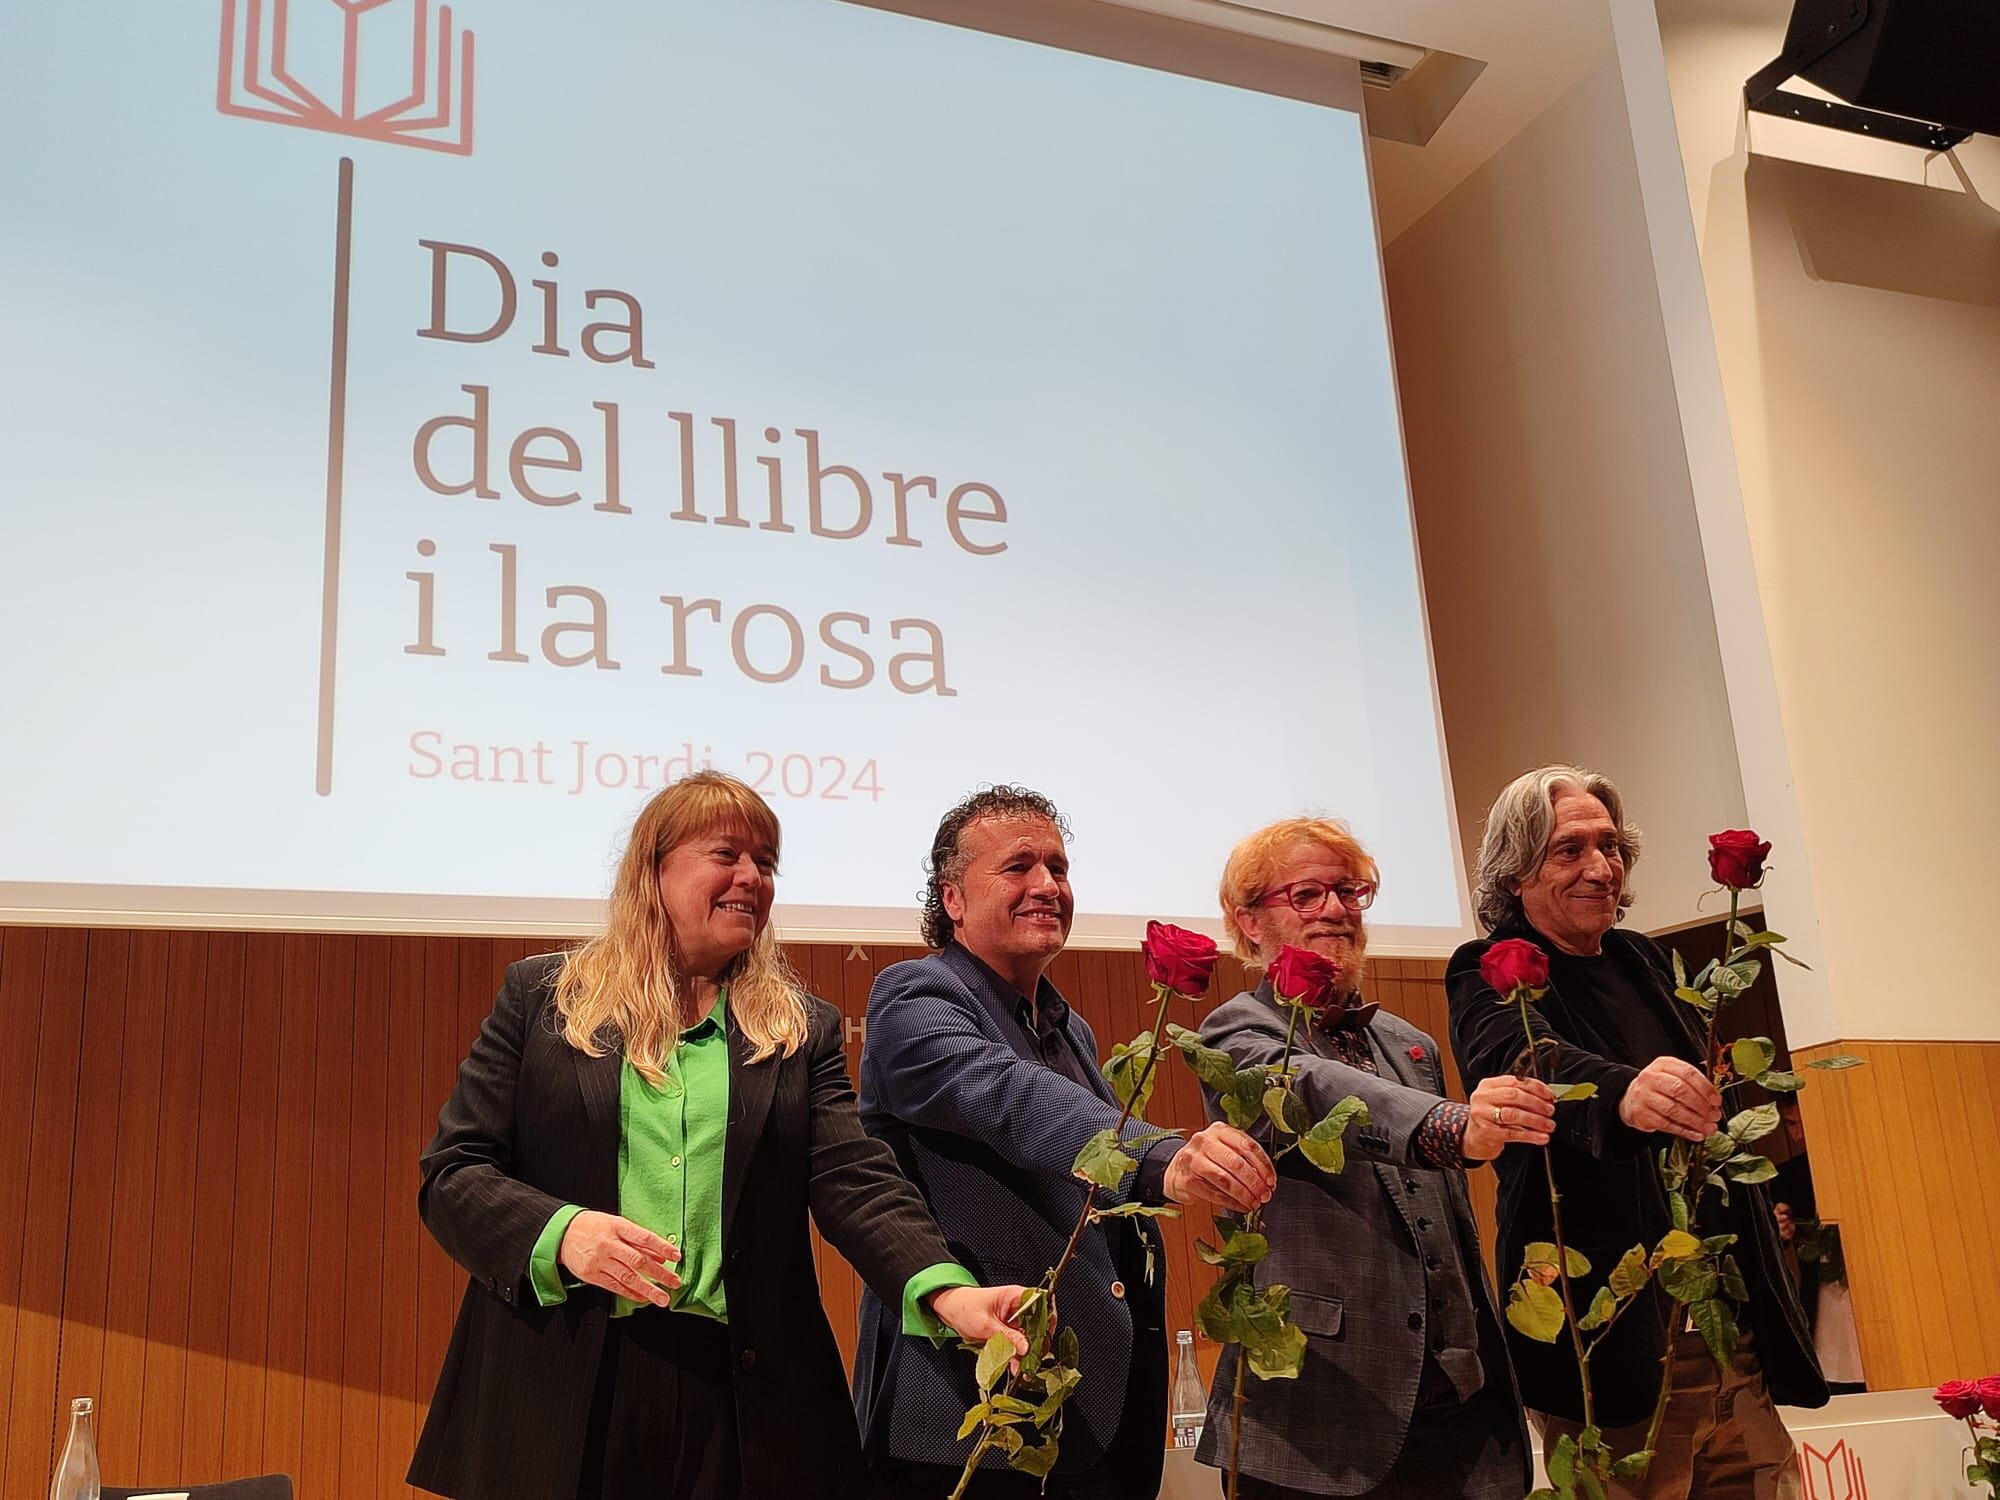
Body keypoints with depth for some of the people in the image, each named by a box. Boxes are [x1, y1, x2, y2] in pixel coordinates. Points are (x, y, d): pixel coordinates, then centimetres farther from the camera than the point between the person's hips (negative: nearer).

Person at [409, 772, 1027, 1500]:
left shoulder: (802, 1029, 9)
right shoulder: (540, 996, 6)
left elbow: (857, 1181, -4)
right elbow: (451, 1174, 2)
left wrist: (947, 1293, -22)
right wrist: (562, 1233, -18)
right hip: (559, 1394, -1)